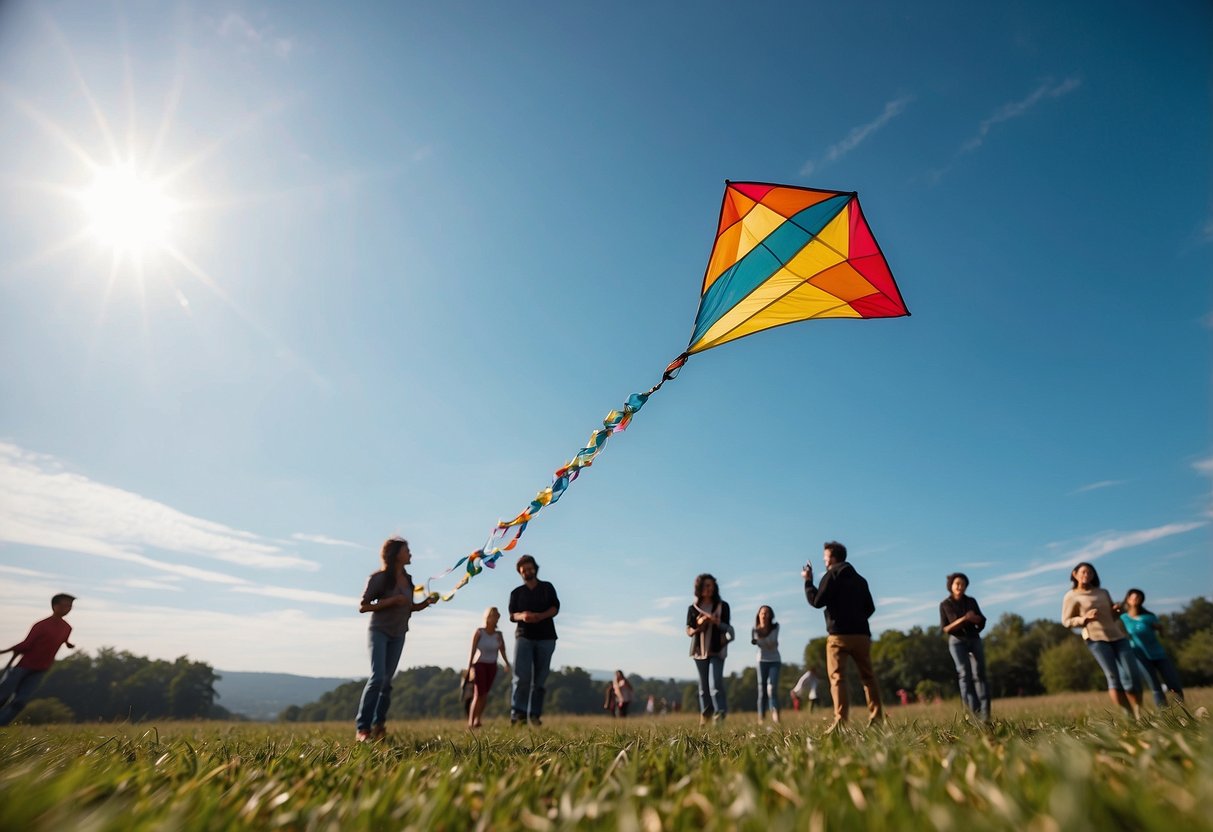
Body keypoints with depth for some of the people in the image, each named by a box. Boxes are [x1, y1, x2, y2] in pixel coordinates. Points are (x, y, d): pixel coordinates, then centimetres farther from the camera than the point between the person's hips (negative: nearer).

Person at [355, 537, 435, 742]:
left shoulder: (407, 579, 7)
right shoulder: (379, 578, -11)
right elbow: (363, 607, -12)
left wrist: (425, 603, -1)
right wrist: (391, 601, -22)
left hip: (398, 635, 6)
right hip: (379, 631, -6)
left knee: (387, 681, 7)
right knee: (378, 677, -16)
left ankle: (379, 725, 15)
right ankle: (362, 727, -8)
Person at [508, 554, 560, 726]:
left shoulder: (547, 587, 12)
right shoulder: (516, 592, 14)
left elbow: (555, 607, 0)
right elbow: (512, 615, 4)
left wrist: (540, 616, -19)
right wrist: (522, 616, -20)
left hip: (546, 637, 0)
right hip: (524, 636, 0)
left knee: (540, 678, -1)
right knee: (522, 676, -15)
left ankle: (535, 714, 3)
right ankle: (518, 712, -15)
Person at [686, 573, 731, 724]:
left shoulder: (722, 606, 4)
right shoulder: (693, 608, 6)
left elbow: (727, 628, 3)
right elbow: (689, 631, 5)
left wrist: (716, 622, -18)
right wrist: (698, 626, -16)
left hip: (717, 650, -2)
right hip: (700, 650, 2)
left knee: (715, 683, -15)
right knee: (703, 685, 9)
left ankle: (720, 713, -7)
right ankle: (705, 715, 21)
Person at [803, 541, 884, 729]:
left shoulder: (832, 575, -3)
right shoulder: (859, 579, 17)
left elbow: (817, 601, -10)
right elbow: (870, 608, 18)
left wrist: (808, 581, 0)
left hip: (839, 634, -6)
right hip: (861, 633, 6)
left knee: (837, 677, -5)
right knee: (868, 676, 14)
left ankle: (840, 720, -13)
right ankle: (877, 717, 9)